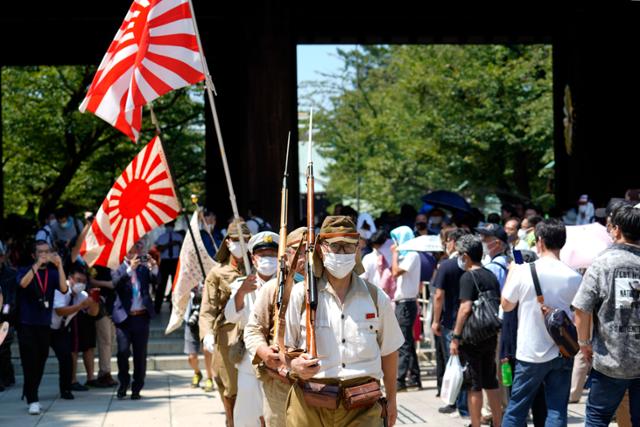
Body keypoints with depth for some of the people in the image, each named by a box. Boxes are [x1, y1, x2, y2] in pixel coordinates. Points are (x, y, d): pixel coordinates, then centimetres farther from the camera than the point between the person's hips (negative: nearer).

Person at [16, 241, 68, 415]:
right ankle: (32, 400, -5)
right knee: (30, 363, -8)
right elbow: (23, 283, -23)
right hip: (27, 324, -3)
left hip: (45, 325, 3)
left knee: (40, 363, 9)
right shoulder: (25, 271, -1)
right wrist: (37, 265, -30)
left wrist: (59, 265, -21)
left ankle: (29, 393, 25)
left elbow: (64, 289, -14)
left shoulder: (52, 273, 4)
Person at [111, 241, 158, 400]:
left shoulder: (144, 269, 11)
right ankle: (123, 385, 12)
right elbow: (117, 282, -16)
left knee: (140, 354, 3)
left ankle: (136, 388, 11)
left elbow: (155, 280, -4)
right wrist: (130, 269, -27)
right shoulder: (119, 269, 3)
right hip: (124, 317, -2)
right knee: (123, 352, -6)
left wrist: (154, 267, -21)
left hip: (142, 316, 2)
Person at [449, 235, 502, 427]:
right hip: (491, 337, 7)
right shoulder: (491, 276, 11)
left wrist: (455, 337, -18)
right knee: (491, 383, 15)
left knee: (474, 385, 0)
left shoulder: (468, 277, -13)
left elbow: (465, 308, -22)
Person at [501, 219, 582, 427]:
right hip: (563, 354, 2)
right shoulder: (574, 277, -5)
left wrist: (511, 273, 13)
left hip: (530, 354, -2)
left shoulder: (523, 271, -11)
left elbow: (506, 305, 3)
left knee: (516, 409, 10)